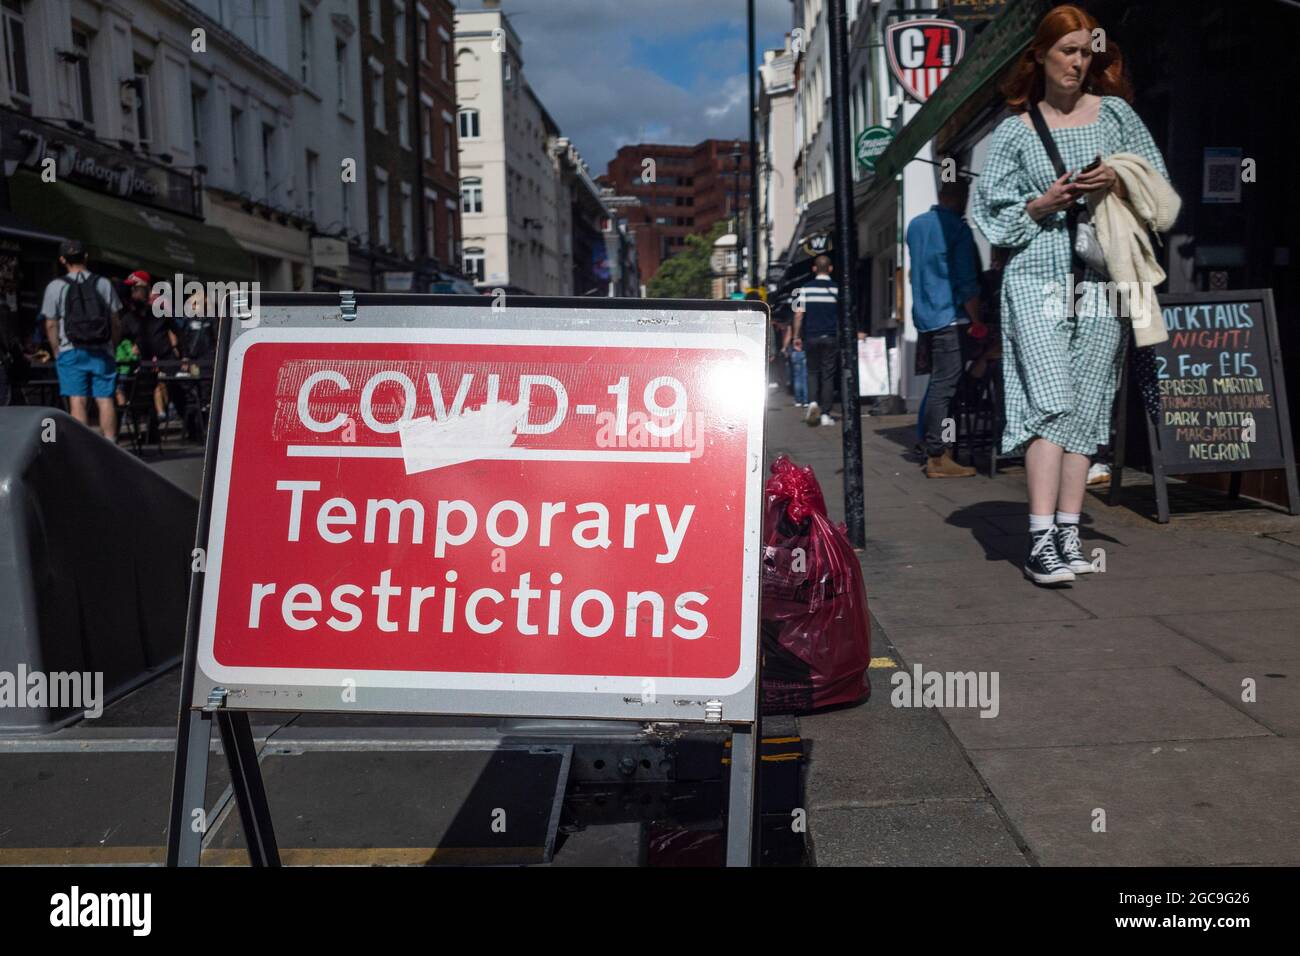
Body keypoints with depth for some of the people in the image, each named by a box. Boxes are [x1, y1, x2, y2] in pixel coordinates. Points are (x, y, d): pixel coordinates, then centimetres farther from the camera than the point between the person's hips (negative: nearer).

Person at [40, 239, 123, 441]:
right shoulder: (104, 284, 5)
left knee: (78, 401, -2)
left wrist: (57, 352, 11)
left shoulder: (55, 287, 0)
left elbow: (51, 325, 1)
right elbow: (116, 322, 5)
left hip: (71, 351, -1)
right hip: (102, 352, 1)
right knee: (105, 400, 1)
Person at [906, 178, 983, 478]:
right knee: (944, 386, -7)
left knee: (938, 383, 15)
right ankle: (937, 458, -7)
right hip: (951, 318, -8)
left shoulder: (915, 225, 12)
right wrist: (977, 321, -6)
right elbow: (967, 282, -13)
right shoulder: (957, 229, -11)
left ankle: (936, 449, 18)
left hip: (924, 316, 8)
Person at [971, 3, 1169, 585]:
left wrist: (1118, 183, -6)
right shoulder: (1015, 130, 10)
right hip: (1036, 278, -3)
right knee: (1051, 403, -14)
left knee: (1086, 408, 2)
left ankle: (1068, 533, 7)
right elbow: (991, 213, 7)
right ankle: (1041, 541, -16)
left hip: (1100, 281, 3)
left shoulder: (1114, 112, 15)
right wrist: (1045, 203, -8)